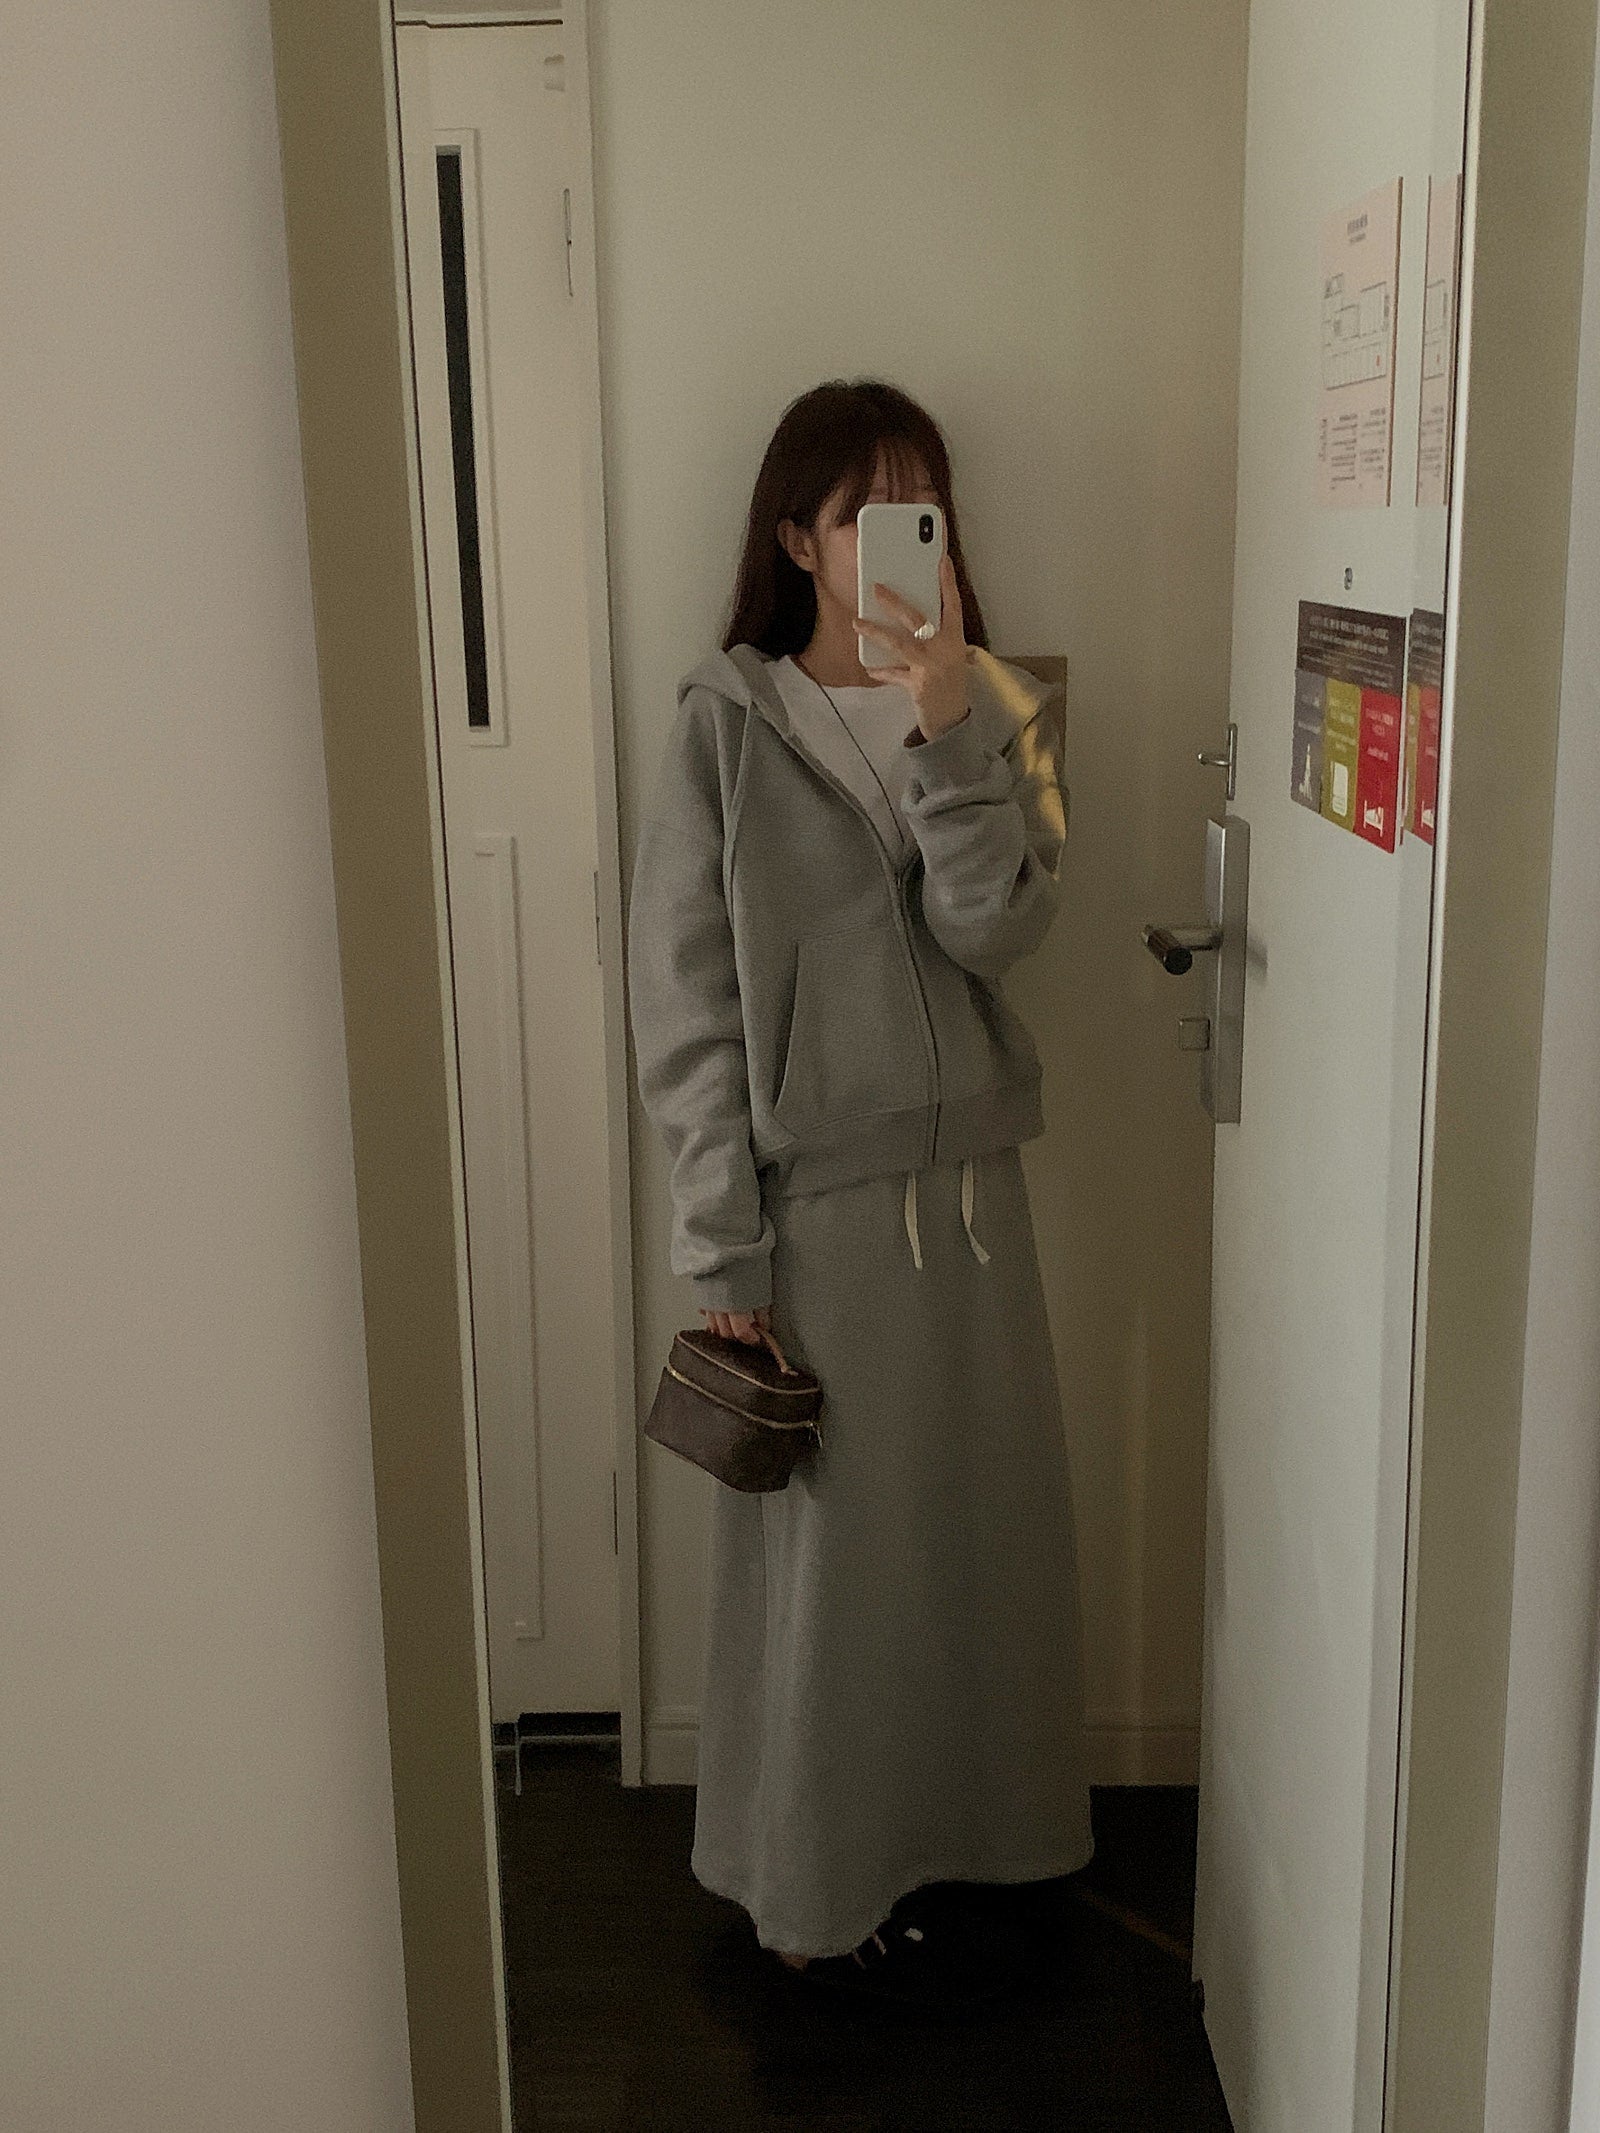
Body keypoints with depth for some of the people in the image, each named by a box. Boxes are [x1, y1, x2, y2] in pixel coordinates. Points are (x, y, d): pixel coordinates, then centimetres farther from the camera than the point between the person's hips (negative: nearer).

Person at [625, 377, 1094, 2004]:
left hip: (967, 1184, 4)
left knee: (976, 1528, 15)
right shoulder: (726, 724, -7)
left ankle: (946, 1848, 37)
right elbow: (684, 1011, -9)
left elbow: (994, 929, -11)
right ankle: (823, 1897, 28)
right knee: (825, 1548, 7)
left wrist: (949, 722, -21)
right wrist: (725, 1258, -12)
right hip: (811, 1198, -4)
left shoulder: (1001, 710, 4)